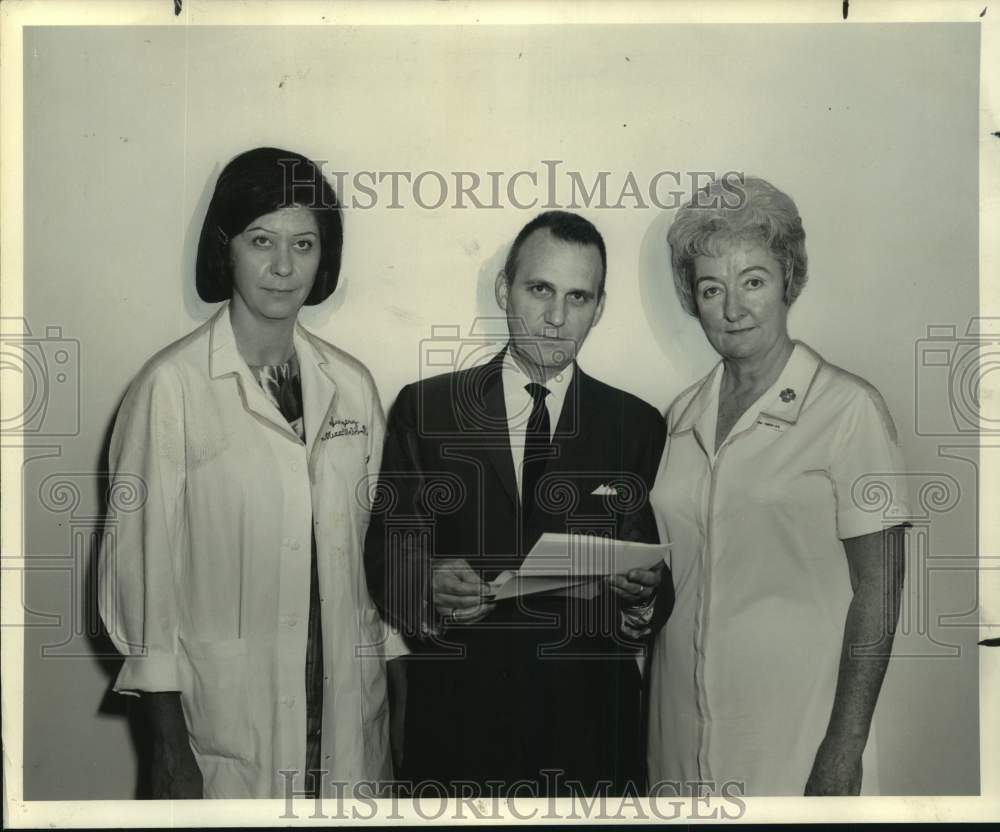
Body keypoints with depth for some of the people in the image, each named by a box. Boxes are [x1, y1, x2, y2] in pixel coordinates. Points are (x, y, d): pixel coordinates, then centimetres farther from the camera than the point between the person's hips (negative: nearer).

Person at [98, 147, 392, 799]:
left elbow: (373, 543, 10)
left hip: (348, 708, 4)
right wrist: (172, 747, -8)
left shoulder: (352, 384, 5)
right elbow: (142, 562, -8)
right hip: (225, 722, -4)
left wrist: (398, 691, 7)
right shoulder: (171, 385, -10)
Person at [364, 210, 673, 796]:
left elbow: (661, 595, 3)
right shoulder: (424, 408, 1)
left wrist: (643, 594, -19)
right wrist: (426, 588, -20)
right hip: (455, 721, 0)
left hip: (589, 726, 1)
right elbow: (384, 555, 1)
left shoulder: (639, 426, 3)